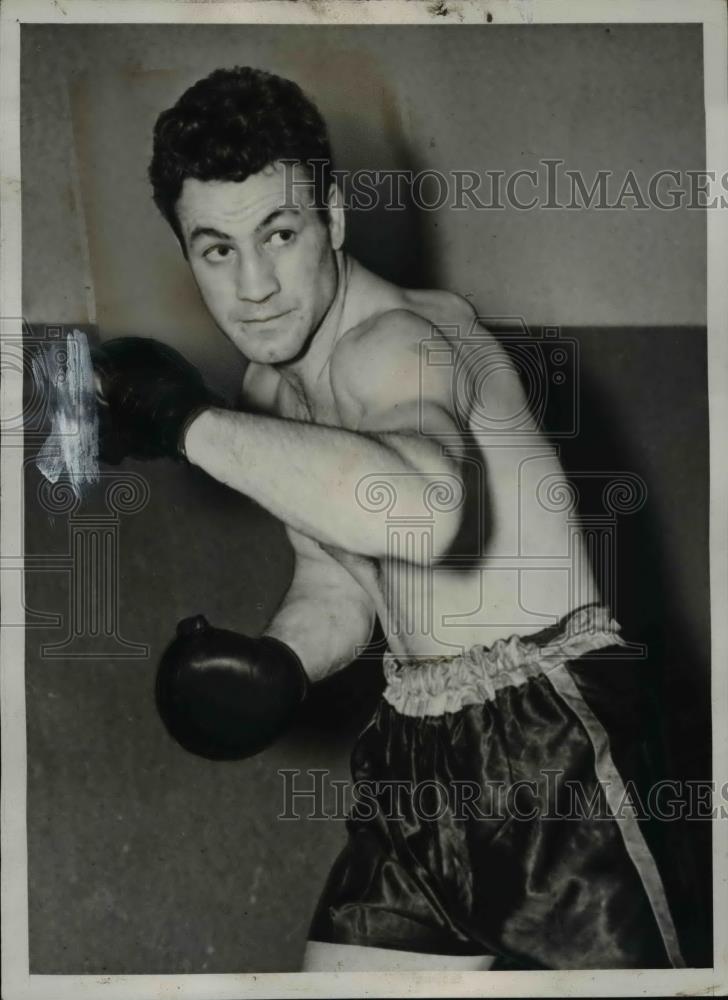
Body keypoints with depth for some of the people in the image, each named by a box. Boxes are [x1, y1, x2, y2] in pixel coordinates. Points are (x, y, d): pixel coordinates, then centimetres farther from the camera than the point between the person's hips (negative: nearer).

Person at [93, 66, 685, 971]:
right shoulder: (269, 390, 9)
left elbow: (423, 509, -43)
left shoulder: (396, 342, -19)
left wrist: (189, 421, -32)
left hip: (545, 748, -8)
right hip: (418, 755, 8)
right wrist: (278, 660, -5)